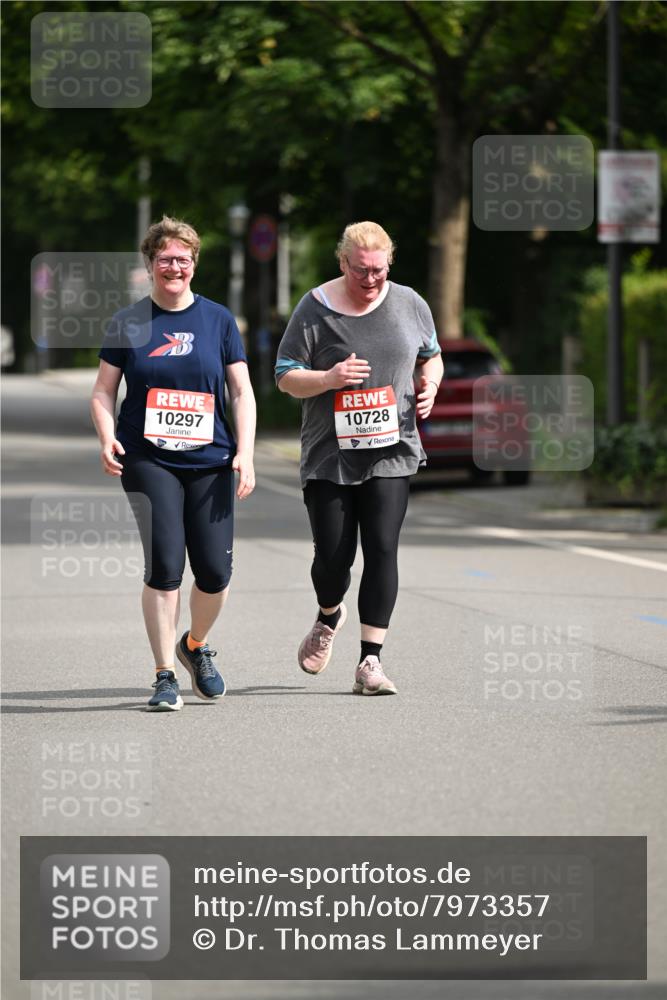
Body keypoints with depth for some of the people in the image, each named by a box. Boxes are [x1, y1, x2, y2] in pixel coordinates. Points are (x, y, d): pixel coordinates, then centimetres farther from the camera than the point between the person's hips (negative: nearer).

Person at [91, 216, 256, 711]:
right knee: (165, 564, -13)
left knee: (215, 571, -3)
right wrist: (107, 437, -9)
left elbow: (242, 392, 7)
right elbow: (104, 392, 9)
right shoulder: (128, 323, 6)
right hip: (148, 461, -1)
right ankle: (165, 676, -4)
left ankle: (196, 645, 28)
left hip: (209, 462, 1)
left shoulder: (218, 319, 8)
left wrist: (245, 453, -4)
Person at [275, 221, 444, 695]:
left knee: (382, 549, -9)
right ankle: (329, 617, 34)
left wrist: (430, 384, 0)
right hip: (330, 455, -1)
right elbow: (286, 377, -2)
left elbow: (431, 355, 21)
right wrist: (329, 379, -20)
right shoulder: (315, 309, -3)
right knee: (334, 555, -1)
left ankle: (371, 661, -5)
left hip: (390, 452, 1)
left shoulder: (409, 304, 6)